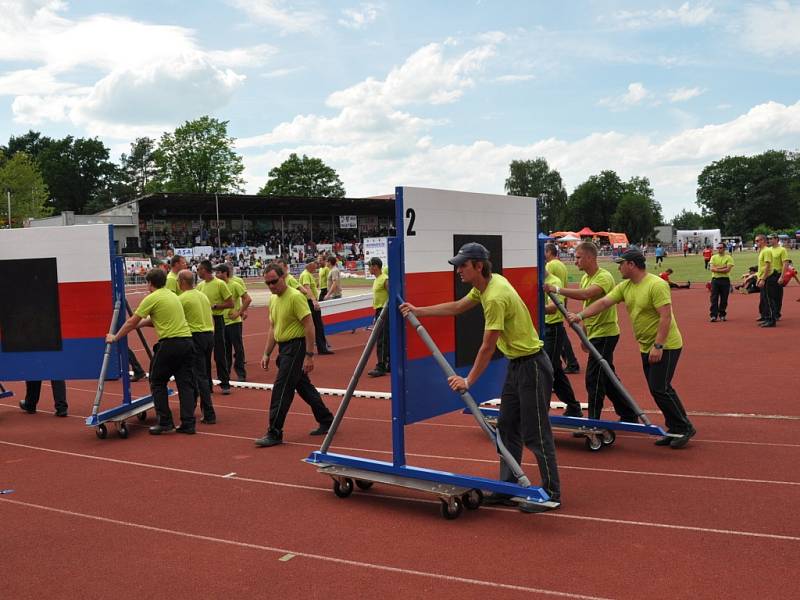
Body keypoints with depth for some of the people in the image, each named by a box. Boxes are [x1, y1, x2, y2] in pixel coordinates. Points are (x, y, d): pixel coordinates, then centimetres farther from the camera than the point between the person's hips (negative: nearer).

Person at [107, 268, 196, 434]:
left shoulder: (152, 298, -4)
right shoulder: (172, 295, 19)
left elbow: (131, 322, 1)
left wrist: (115, 337, 13)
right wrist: (138, 324, 29)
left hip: (170, 343, -7)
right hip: (187, 341, 7)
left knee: (157, 383, 8)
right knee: (185, 383, 7)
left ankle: (165, 422, 7)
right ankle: (188, 424, 4)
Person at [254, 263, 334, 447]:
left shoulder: (295, 297, -16)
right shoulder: (273, 299, 11)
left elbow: (309, 326, -19)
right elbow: (272, 329, 18)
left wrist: (309, 355, -22)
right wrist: (267, 354, 13)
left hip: (296, 347, -9)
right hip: (284, 348, 9)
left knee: (281, 389, -9)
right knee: (304, 387, 16)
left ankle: (274, 433, -3)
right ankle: (326, 422, 28)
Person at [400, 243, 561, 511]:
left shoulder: (495, 297, -25)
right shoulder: (485, 286, 4)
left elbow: (487, 347, -22)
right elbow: (456, 308, 18)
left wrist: (468, 381, -14)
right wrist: (418, 311, 16)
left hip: (532, 366, -10)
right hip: (515, 365, 10)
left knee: (535, 434, -3)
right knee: (507, 428, 13)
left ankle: (552, 494, 8)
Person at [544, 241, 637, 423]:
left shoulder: (604, 277, -17)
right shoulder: (585, 278, 11)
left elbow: (586, 294, -36)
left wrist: (556, 289, -37)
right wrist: (584, 335, 19)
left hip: (605, 334, -10)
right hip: (595, 334, 10)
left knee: (593, 379, -8)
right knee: (607, 379, 16)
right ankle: (628, 415, 28)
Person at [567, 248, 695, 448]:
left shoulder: (656, 285, -19)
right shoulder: (625, 287, 6)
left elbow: (666, 317, -23)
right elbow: (603, 302, 2)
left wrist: (658, 346, -25)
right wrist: (580, 315, -9)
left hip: (665, 346, -9)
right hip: (647, 348, 9)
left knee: (660, 389, -10)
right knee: (657, 390, 11)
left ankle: (684, 428, 5)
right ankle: (674, 430, 20)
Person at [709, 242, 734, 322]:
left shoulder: (728, 258, 0)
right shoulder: (713, 257, 9)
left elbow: (728, 269, -12)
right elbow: (712, 268, -4)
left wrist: (717, 269, -12)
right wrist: (723, 268, -13)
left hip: (725, 280, -2)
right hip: (715, 279, 2)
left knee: (724, 299, 4)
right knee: (714, 298, -3)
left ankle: (722, 315, 15)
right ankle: (714, 315, -3)